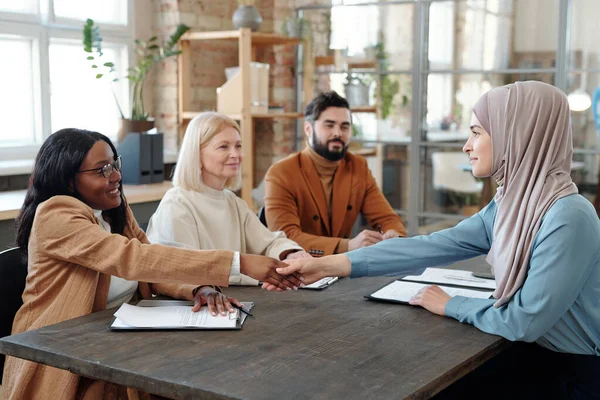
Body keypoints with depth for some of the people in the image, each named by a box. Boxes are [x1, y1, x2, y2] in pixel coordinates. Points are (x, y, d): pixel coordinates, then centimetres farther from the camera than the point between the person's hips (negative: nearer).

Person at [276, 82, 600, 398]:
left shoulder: (567, 218, -26)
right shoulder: (510, 203, 0)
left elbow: (524, 321, -25)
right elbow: (432, 246, -7)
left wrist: (451, 305, -8)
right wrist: (328, 265, -13)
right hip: (540, 355, 6)